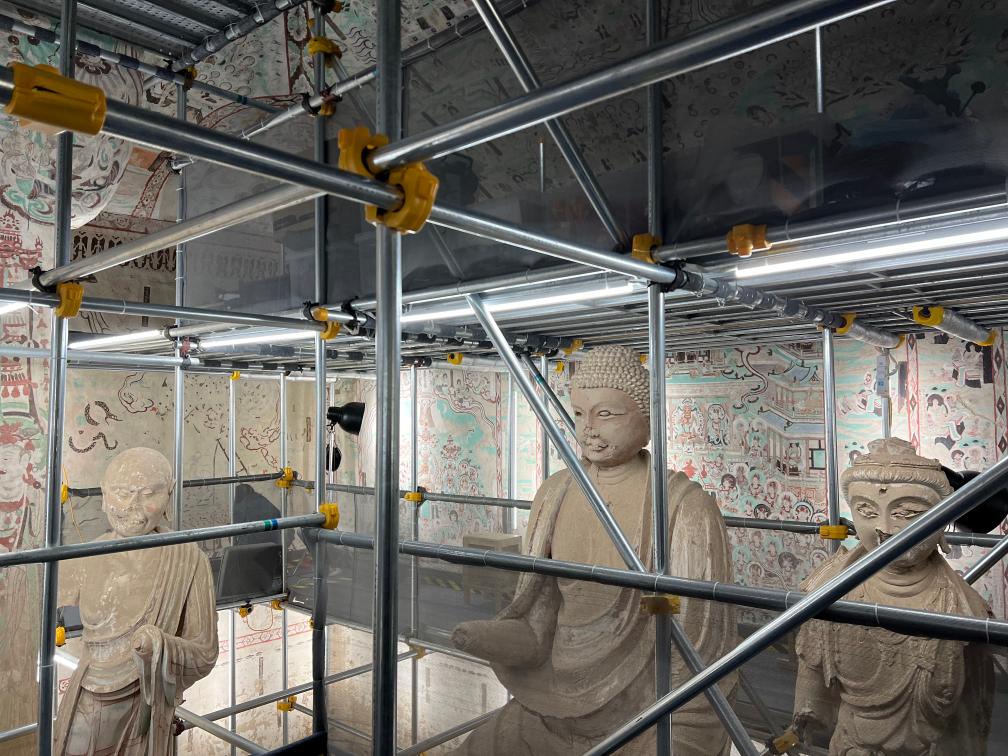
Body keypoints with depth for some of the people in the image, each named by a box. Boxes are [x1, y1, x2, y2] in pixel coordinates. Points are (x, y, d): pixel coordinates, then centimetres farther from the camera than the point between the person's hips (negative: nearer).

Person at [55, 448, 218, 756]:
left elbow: (204, 655, -10)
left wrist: (159, 646, -25)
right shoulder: (83, 561, -6)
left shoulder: (187, 560, -13)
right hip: (86, 710, 2)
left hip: (144, 713, -2)